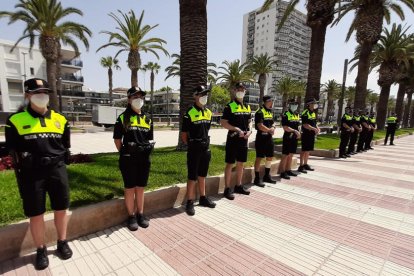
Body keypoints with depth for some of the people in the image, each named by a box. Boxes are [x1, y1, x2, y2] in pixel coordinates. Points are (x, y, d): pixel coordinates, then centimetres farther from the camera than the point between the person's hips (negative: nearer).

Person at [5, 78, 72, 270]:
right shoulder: (16, 120, 0)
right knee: (35, 214, 8)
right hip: (31, 174, -2)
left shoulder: (60, 120, 7)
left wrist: (58, 163, 6)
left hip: (57, 170, 2)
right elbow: (13, 150, 3)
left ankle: (62, 243, 30)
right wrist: (22, 165, -3)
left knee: (61, 209, 10)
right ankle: (41, 250, 27)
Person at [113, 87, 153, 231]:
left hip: (144, 159, 4)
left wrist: (147, 150, 7)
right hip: (128, 159, -4)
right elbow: (117, 139, 0)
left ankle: (140, 214, 27)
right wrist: (124, 153, 1)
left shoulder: (147, 119, 11)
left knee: (140, 188, 14)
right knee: (130, 188, 7)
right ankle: (131, 216, 22)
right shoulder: (123, 118, -3)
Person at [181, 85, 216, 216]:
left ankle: (203, 198, 31)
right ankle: (190, 202, 15)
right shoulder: (189, 113, -11)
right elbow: (184, 134, -7)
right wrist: (192, 145, -1)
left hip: (206, 149, 6)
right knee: (192, 177, 2)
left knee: (202, 175, 17)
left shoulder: (208, 113, 8)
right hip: (194, 150, -6)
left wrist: (205, 144, 12)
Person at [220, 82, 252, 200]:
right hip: (233, 139, -6)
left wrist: (249, 131, 0)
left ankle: (238, 186, 29)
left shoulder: (247, 107, 14)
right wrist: (236, 129, -20)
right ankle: (227, 189, 10)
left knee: (241, 163, 15)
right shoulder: (229, 106, -7)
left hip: (244, 140, 7)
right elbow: (223, 123, -11)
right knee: (230, 164, 0)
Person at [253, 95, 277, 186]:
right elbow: (260, 126, -20)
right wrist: (269, 130, -12)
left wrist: (272, 128, -2)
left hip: (269, 138, 9)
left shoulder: (270, 112, 16)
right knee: (259, 158, -3)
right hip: (261, 137, -9)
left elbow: (272, 123, 19)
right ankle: (257, 178, 6)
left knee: (270, 157, 15)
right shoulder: (260, 112, -12)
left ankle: (267, 176, 30)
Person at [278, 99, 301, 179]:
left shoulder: (297, 115, 14)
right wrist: (295, 131, -24)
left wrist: (298, 133, 5)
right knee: (285, 155, -3)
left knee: (291, 155, 14)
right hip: (288, 138, -8)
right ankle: (282, 172, 3)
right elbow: (285, 128, -17)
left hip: (295, 138, 8)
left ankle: (288, 170, 25)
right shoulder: (285, 115, -10)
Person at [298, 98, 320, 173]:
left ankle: (305, 164, 24)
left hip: (312, 134, 9)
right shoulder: (305, 113, -13)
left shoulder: (313, 113, 15)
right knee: (304, 150, -5)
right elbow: (305, 125, -20)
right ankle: (301, 166, 1)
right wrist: (314, 129, -22)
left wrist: (317, 128, 4)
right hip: (306, 134, -9)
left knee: (308, 150, 14)